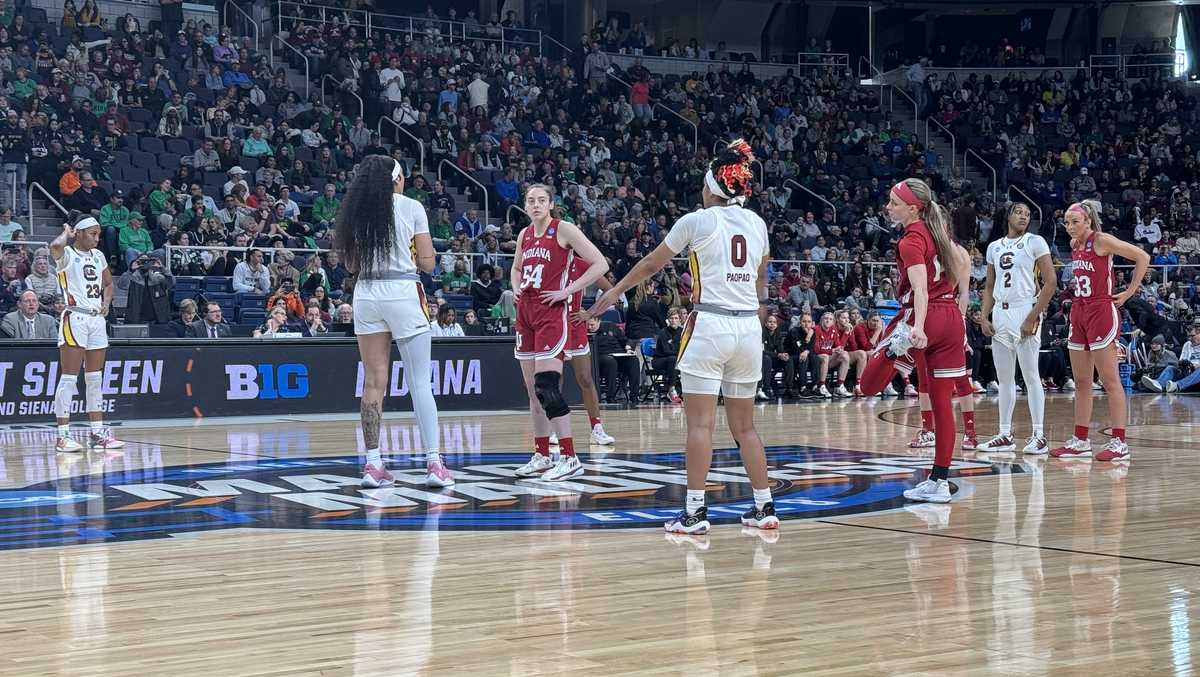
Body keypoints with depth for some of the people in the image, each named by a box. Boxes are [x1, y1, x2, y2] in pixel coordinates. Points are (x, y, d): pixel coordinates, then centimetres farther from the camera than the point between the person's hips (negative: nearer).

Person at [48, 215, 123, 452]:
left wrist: (106, 303, 8)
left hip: (97, 319, 8)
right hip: (75, 318, -7)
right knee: (69, 378, -6)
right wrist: (67, 232, -12)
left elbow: (108, 283, 28)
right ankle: (63, 436, -6)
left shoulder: (98, 255, 13)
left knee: (95, 379, 10)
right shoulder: (67, 255, -8)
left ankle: (97, 433, 16)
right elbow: (55, 247, -33)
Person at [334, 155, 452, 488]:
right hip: (403, 292, -4)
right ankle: (434, 463, -3)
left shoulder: (355, 211, 9)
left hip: (366, 295, 4)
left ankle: (373, 463, 5)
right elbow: (427, 263, -1)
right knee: (420, 383, -1)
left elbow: (352, 265, 13)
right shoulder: (411, 207, -2)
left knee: (373, 383, 7)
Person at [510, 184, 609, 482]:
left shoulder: (564, 230, -7)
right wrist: (516, 288, 12)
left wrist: (567, 291, -14)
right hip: (525, 312, 8)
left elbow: (600, 264, -11)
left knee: (547, 387, -17)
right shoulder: (524, 234, 13)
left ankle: (570, 459, -14)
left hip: (552, 313, -8)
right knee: (533, 390, 9)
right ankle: (541, 457, 17)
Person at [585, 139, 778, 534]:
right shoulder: (756, 223, 10)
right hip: (748, 327, 5)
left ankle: (695, 511, -7)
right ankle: (764, 507, 12)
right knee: (744, 425, 13)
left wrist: (613, 293, 22)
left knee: (700, 423, -4)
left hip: (709, 324, -5)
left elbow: (652, 264, 9)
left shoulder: (696, 221, -3)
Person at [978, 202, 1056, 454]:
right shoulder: (995, 246, 14)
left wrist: (1032, 317, -15)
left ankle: (1039, 435, -2)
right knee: (1004, 378, 9)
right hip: (1000, 313, 6)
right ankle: (1005, 435, 14)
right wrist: (984, 317, 6)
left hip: (1025, 311, -6)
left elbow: (1050, 282, -9)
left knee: (1030, 376, -6)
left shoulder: (1035, 242, -4)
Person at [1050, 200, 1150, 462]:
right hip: (1079, 312, 8)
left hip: (1101, 311, -8)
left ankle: (1119, 442, -4)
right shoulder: (1074, 244, 11)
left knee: (1110, 381, -6)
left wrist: (1129, 292, -11)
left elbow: (1142, 257, -13)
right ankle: (1080, 441, 15)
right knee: (1081, 381, 10)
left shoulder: (1102, 240, -11)